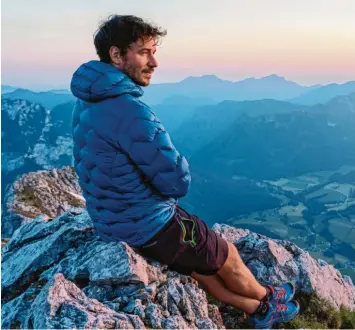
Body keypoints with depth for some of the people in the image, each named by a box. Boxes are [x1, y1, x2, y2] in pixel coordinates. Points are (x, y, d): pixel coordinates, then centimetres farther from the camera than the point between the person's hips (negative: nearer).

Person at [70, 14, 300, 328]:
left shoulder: (88, 102, 1)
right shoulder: (130, 111, -31)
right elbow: (177, 182, -24)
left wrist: (162, 167, 2)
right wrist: (176, 167, -1)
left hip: (113, 218, 9)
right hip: (148, 225, -8)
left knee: (204, 261, 25)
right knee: (227, 256, 17)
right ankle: (266, 297, 46)